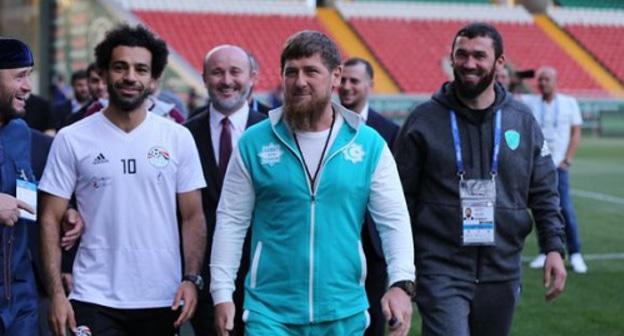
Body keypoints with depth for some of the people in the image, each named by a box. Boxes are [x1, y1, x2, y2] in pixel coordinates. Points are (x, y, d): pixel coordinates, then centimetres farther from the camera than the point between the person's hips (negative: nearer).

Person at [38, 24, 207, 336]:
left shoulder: (178, 138, 4)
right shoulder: (72, 139, 0)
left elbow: (193, 217, 6)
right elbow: (51, 220, 0)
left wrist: (191, 279, -6)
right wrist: (56, 294, -8)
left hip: (163, 300, 2)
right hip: (95, 301, -1)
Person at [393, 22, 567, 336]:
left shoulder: (522, 120, 6)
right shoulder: (423, 120, -2)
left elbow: (544, 193, 10)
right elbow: (402, 198, 1)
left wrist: (554, 247, 0)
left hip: (502, 272, 3)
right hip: (441, 271, -3)